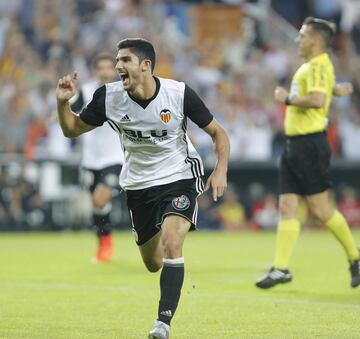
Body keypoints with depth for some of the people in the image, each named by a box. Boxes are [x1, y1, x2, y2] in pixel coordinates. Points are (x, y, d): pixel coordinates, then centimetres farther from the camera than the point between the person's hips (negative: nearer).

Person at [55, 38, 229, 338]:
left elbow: (217, 132, -5)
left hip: (179, 178, -3)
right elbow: (72, 129, 2)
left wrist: (221, 170, -18)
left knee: (171, 243, -27)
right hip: (138, 186, 4)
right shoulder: (108, 97, -11)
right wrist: (63, 102, -18)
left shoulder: (180, 93, -16)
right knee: (153, 264, 11)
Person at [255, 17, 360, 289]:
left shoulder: (319, 65, -12)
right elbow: (331, 88, 41)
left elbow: (317, 99, -29)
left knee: (320, 208, -5)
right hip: (295, 144, 10)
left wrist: (288, 99, -18)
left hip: (310, 144, -9)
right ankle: (281, 269, 0)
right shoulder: (310, 66, 18)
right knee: (287, 208, 2)